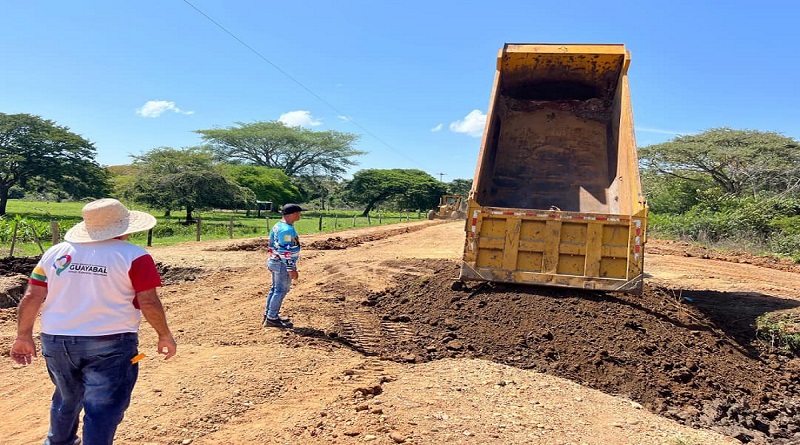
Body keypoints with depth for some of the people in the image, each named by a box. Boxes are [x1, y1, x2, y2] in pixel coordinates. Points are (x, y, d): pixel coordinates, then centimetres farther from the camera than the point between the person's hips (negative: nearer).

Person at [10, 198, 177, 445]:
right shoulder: (134, 256, -10)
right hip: (110, 345, -6)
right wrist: (165, 336, -1)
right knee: (103, 408, 2)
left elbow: (31, 298, 5)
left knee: (67, 398, 28)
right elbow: (148, 303, -13)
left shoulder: (55, 253, 5)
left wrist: (24, 336, 15)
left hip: (55, 341, 6)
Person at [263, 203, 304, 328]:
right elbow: (286, 252, -24)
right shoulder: (287, 230, -22)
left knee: (275, 289, 18)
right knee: (281, 290, -1)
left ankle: (268, 315, 27)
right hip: (283, 265, -10)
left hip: (274, 262, 10)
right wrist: (291, 269, -21)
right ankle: (271, 319, 4)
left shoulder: (277, 226, 9)